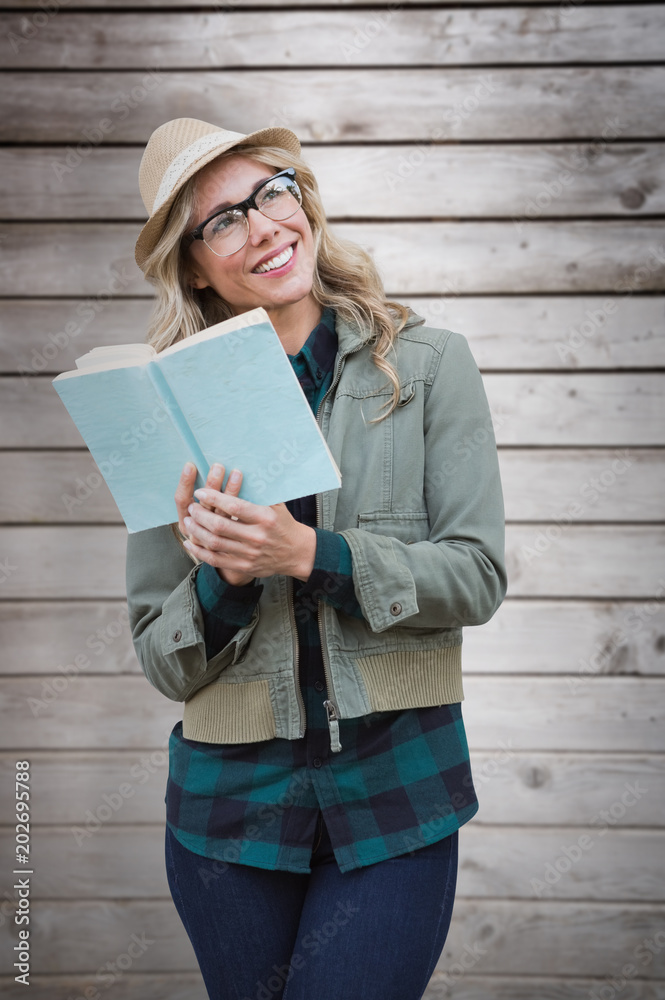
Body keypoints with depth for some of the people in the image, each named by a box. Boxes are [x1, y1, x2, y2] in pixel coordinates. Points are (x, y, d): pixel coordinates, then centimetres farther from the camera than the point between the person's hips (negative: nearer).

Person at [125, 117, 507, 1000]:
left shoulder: (427, 364, -4)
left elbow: (477, 576, -8)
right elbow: (161, 663, 2)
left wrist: (307, 554, -20)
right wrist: (221, 579, -19)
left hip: (398, 790, -2)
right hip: (230, 796, 2)